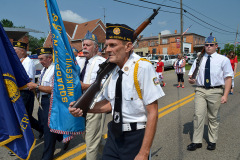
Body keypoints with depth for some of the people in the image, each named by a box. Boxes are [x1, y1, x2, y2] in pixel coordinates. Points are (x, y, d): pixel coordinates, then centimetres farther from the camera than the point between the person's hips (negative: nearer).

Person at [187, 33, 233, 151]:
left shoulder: (223, 60, 3)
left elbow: (228, 78, -2)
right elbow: (191, 76, 12)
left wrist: (225, 95, -11)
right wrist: (191, 80, -13)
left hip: (215, 91, -1)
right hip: (200, 90, 2)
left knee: (213, 118, 10)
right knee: (198, 116, -3)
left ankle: (212, 141, 28)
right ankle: (197, 142, 10)